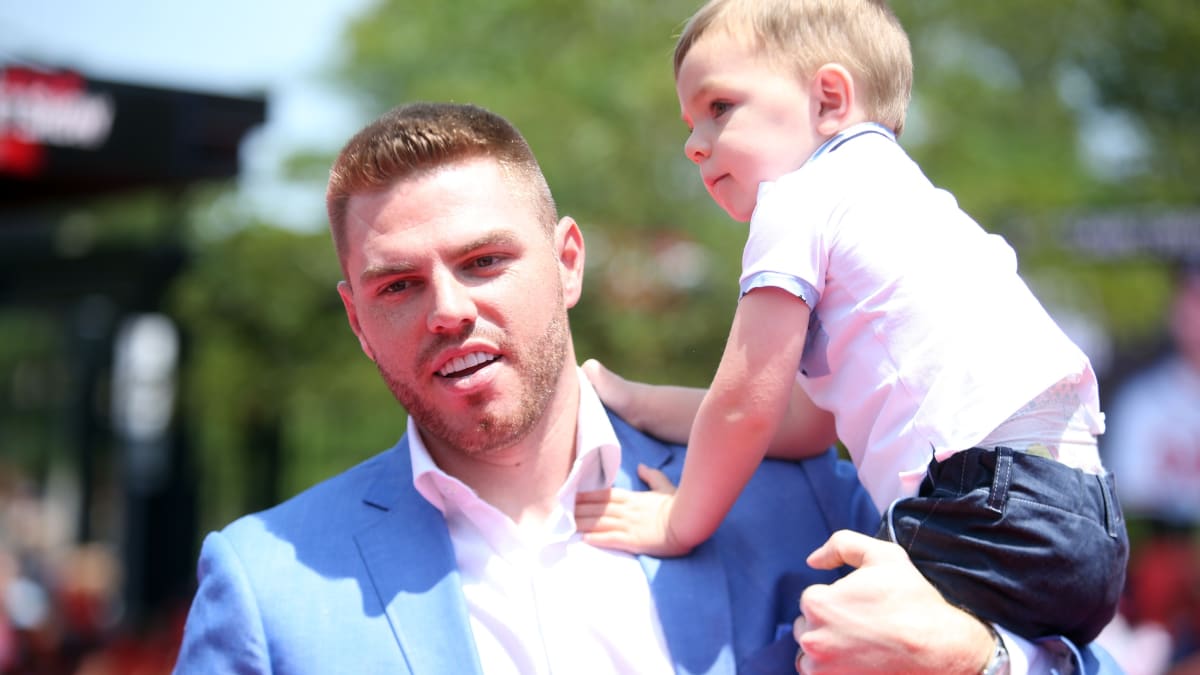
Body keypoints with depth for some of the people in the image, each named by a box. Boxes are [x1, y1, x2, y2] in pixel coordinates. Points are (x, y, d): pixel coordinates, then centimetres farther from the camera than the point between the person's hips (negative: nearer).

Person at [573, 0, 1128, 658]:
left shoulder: (799, 196, -1)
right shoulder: (878, 190, 28)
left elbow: (748, 405, -1)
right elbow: (804, 422, 28)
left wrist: (679, 522, 15)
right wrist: (635, 402, 32)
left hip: (996, 514, -10)